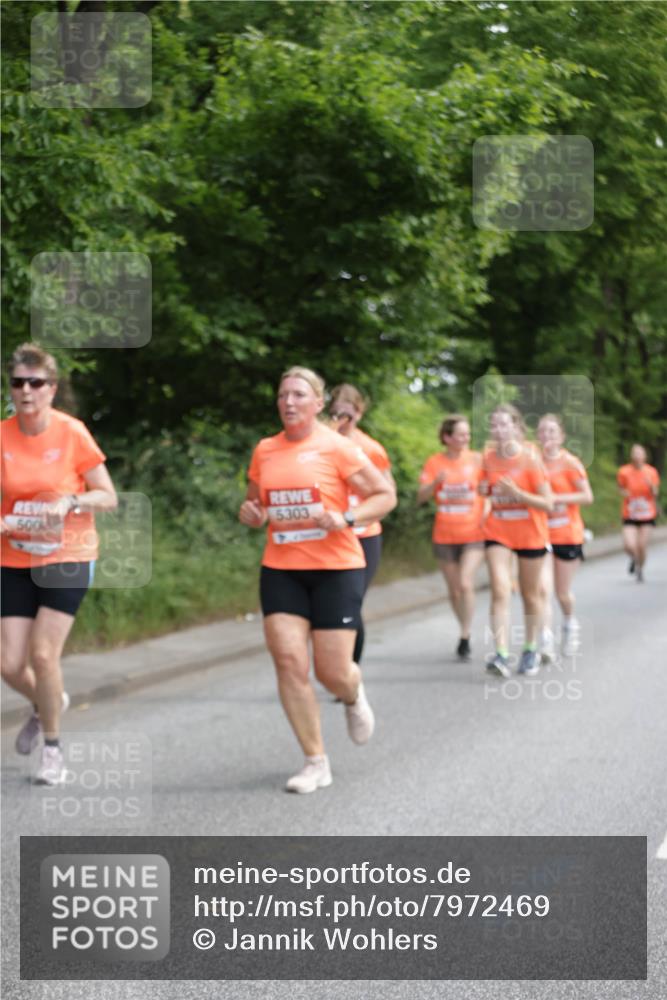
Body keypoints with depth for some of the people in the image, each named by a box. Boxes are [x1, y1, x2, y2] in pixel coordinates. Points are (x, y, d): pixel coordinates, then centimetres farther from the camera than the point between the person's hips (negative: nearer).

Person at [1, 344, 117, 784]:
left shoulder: (72, 433, -10)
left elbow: (109, 497, -5)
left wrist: (69, 502, -23)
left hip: (68, 558, -3)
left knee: (43, 653, -13)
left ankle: (52, 747, 10)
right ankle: (48, 702, 34)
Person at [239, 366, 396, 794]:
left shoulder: (337, 448, -6)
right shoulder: (264, 451, 7)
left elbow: (386, 496, -3)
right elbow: (255, 502, 22)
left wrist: (347, 519, -18)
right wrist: (251, 514, -1)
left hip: (335, 569, -4)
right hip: (281, 569, 4)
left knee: (333, 671, -4)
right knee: (289, 660, -8)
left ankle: (355, 697, 36)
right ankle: (316, 763, 3)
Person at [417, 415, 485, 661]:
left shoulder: (477, 460, -1)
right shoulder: (434, 462, 2)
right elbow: (421, 497, -3)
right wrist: (436, 482, -21)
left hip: (473, 534, -2)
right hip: (444, 536, 2)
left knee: (465, 584, -17)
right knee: (454, 590, 9)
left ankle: (465, 637, -7)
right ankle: (466, 632, 27)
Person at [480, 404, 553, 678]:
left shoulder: (530, 458, -13)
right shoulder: (488, 457, -1)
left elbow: (547, 503, -14)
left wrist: (517, 493, -27)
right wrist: (484, 490, -5)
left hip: (530, 534, -2)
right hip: (497, 533, 2)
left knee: (530, 594, 12)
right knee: (500, 591, -15)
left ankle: (530, 650, 30)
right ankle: (502, 655, -21)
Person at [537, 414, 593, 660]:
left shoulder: (570, 462, -5)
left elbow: (587, 496, -9)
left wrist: (556, 498, -18)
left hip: (568, 535, -1)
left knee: (563, 592, 11)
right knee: (543, 588, -17)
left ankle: (569, 624, 43)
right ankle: (545, 642, -20)